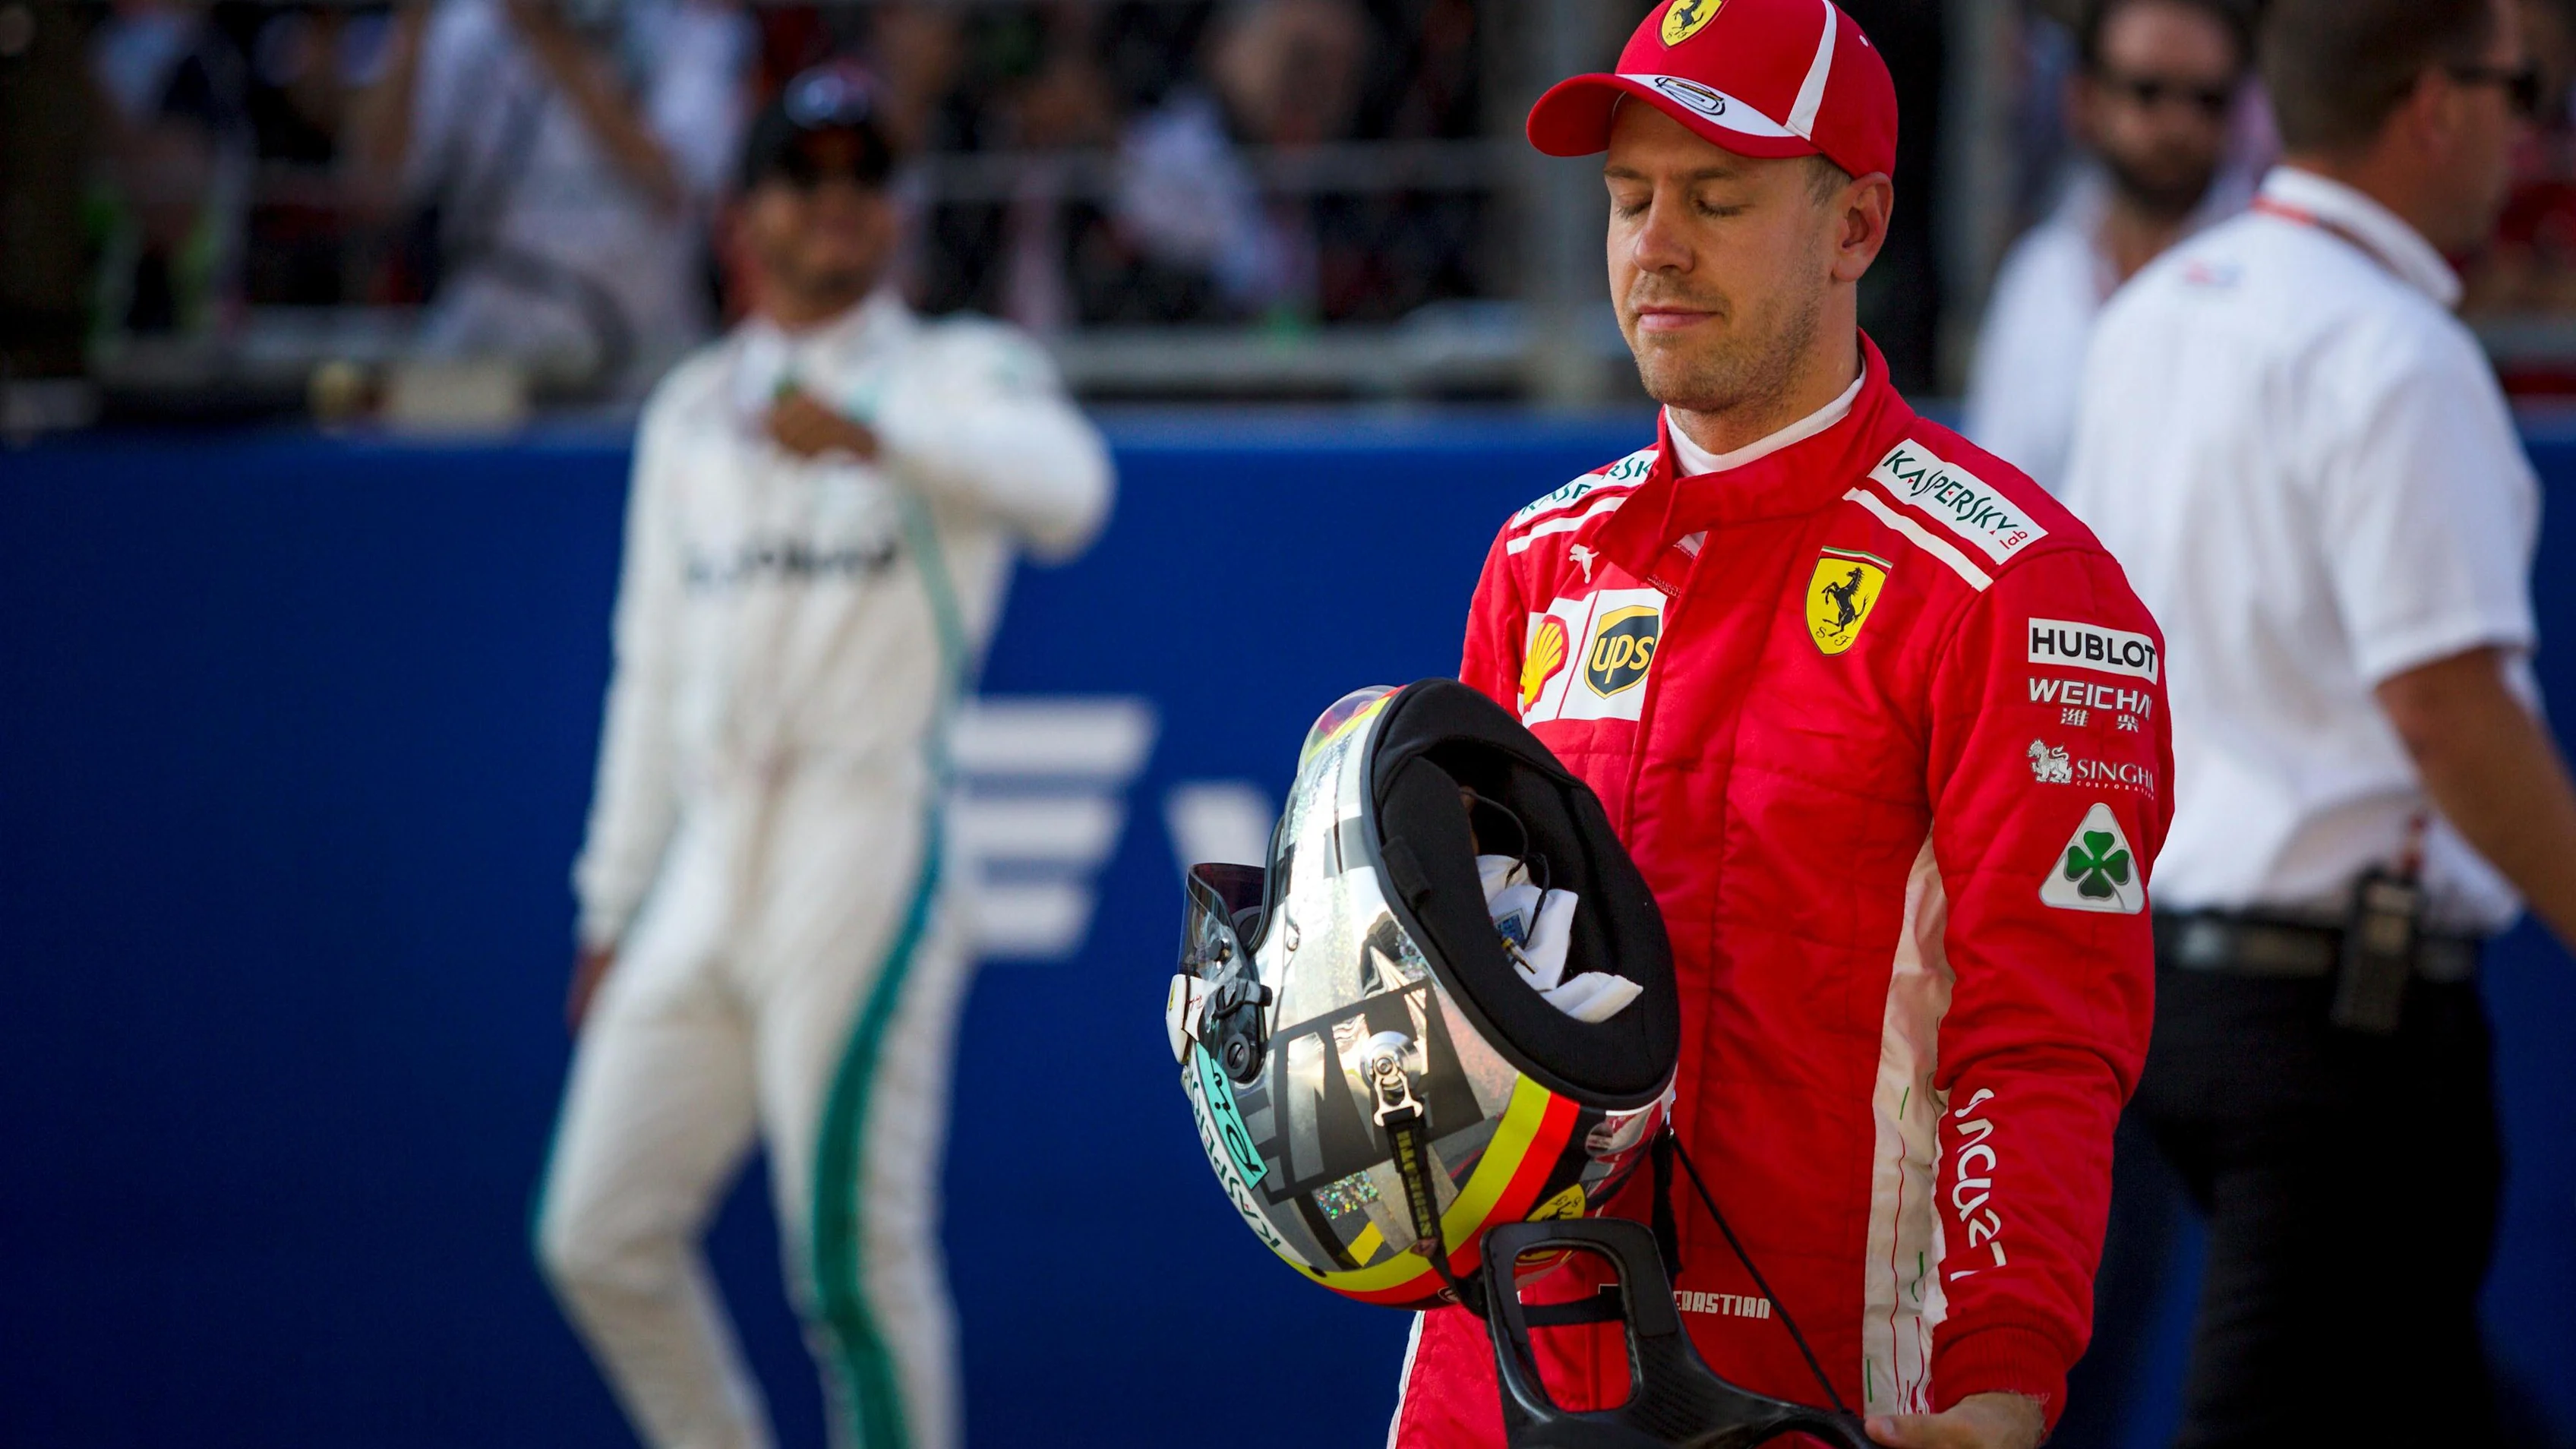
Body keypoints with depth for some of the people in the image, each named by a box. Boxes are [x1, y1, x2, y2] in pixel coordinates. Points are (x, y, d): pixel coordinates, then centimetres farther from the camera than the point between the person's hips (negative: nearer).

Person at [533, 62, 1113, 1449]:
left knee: (853, 1247, -12)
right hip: (708, 864, 6)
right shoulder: (689, 412, 20)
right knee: (599, 1235, 2)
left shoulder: (960, 375, 2)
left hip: (868, 851, -6)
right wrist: (611, 904, 19)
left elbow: (1065, 488, -22)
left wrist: (872, 430, -38)